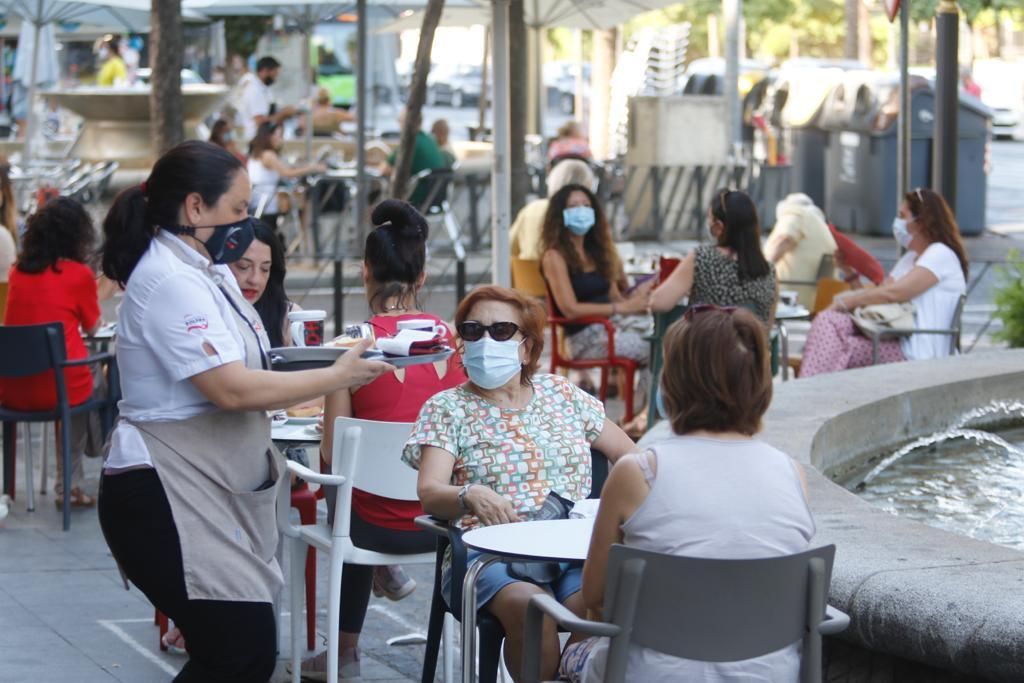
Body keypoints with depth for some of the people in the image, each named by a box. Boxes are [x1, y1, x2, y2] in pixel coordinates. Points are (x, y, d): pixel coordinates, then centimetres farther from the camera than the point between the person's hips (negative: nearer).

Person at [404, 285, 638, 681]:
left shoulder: (562, 394, 17)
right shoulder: (447, 409, 8)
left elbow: (630, 456, 21)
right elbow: (429, 493, -6)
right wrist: (470, 495, -30)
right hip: (489, 554, -2)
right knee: (530, 604, -36)